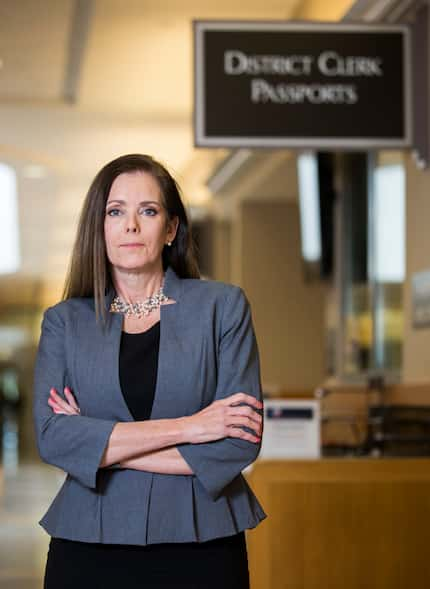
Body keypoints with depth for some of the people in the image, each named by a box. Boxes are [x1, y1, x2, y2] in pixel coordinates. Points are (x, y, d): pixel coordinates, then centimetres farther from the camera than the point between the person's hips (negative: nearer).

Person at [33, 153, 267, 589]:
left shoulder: (223, 305, 0)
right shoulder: (63, 321, 5)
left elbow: (239, 443, -9)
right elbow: (51, 438, -10)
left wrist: (102, 446, -9)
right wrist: (186, 427, -15)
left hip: (201, 543, -1)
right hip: (89, 546, 1)